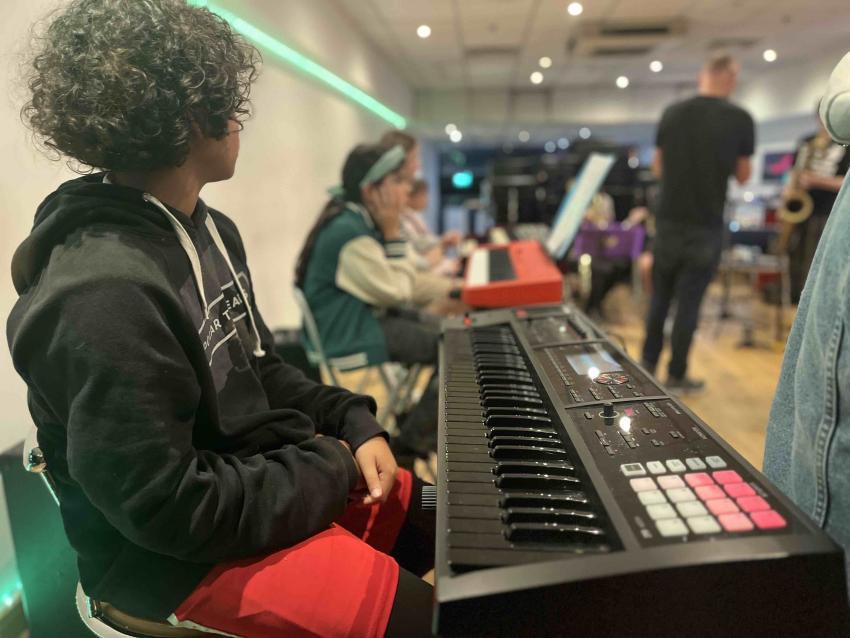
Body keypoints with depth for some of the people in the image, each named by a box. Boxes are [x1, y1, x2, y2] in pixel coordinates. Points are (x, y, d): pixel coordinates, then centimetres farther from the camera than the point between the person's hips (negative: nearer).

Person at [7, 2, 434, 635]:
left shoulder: (208, 231, 4)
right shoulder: (105, 294, -30)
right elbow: (168, 510, -27)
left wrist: (354, 424, -4)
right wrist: (333, 464, -17)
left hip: (265, 477, 9)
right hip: (183, 552, -8)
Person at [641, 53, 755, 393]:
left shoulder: (671, 113, 1)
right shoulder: (740, 119, -7)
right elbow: (742, 176, 4)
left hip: (668, 221, 3)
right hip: (706, 225, -3)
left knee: (660, 295, 15)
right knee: (689, 301, 4)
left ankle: (648, 364, 24)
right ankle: (676, 376, 12)